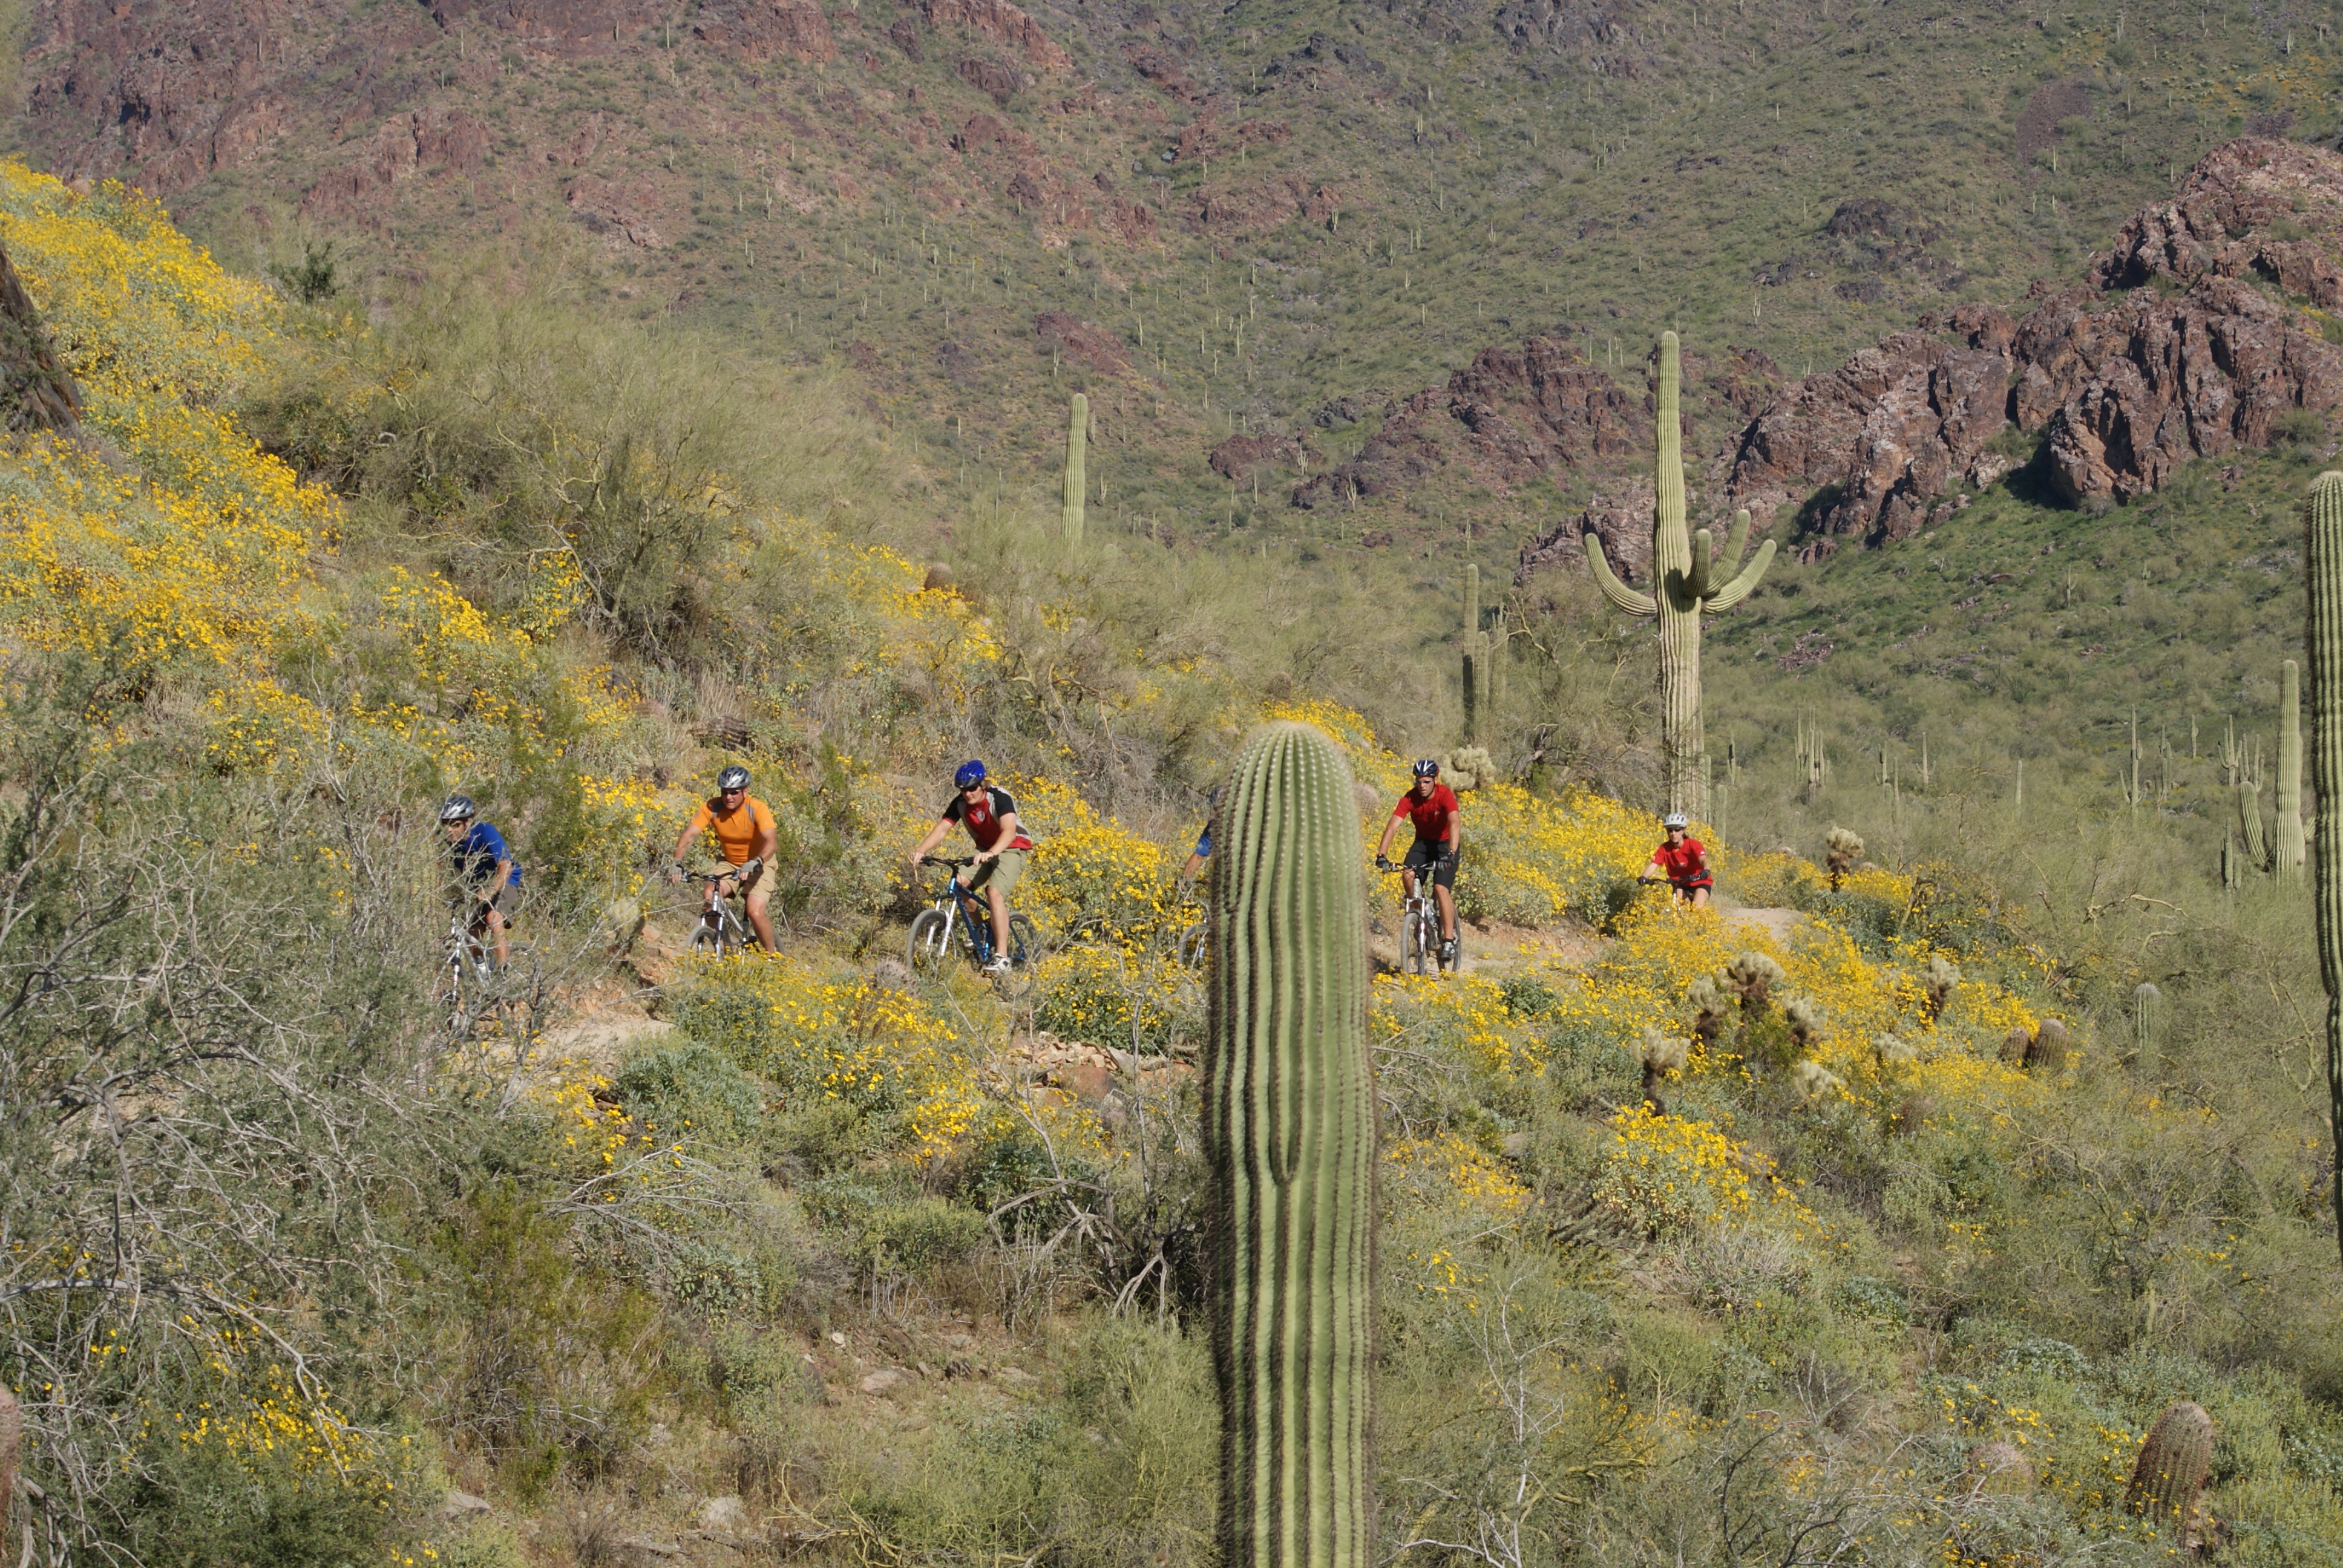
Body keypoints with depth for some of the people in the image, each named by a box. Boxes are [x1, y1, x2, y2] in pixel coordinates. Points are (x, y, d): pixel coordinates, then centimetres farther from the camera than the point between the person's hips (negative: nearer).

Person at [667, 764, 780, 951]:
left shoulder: (757, 809, -26)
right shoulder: (712, 808, -18)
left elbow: (772, 841, -38)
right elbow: (689, 834, -24)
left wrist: (755, 863, -56)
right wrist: (677, 862, -42)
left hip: (758, 865, -3)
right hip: (729, 863, 3)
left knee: (756, 913, -20)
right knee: (709, 897, -23)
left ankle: (772, 955, 4)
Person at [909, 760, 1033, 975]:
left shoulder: (1000, 798, -26)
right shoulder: (960, 804, -9)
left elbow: (1009, 831, -40)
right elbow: (941, 828, -17)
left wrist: (991, 853, -58)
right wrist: (921, 850, -35)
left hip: (1011, 850, -6)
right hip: (985, 850, 6)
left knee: (994, 892, -29)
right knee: (960, 884, -18)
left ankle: (1002, 957, -29)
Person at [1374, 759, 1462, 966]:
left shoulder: (1445, 795, -26)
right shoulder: (1410, 799, -19)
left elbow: (1454, 823, -39)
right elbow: (1392, 826, -26)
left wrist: (1450, 853, -54)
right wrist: (1382, 855, -40)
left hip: (1445, 844, -3)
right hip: (1423, 842, 3)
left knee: (1441, 888, -20)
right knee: (1408, 874, -26)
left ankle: (1449, 941, -15)